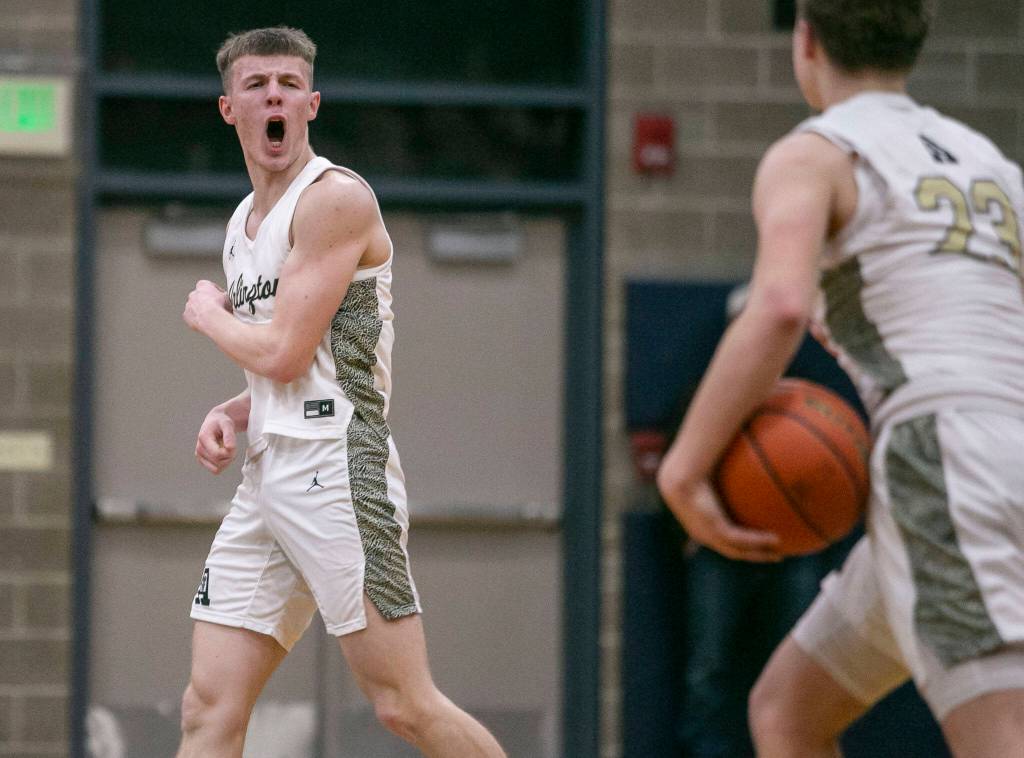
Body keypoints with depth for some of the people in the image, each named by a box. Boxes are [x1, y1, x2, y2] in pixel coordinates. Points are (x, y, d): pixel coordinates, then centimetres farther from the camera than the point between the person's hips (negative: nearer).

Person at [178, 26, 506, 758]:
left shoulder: (336, 198, -9)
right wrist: (230, 416, 8)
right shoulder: (244, 224, 20)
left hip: (337, 472, -8)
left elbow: (285, 354, -14)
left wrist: (209, 314, 4)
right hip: (266, 479, 8)